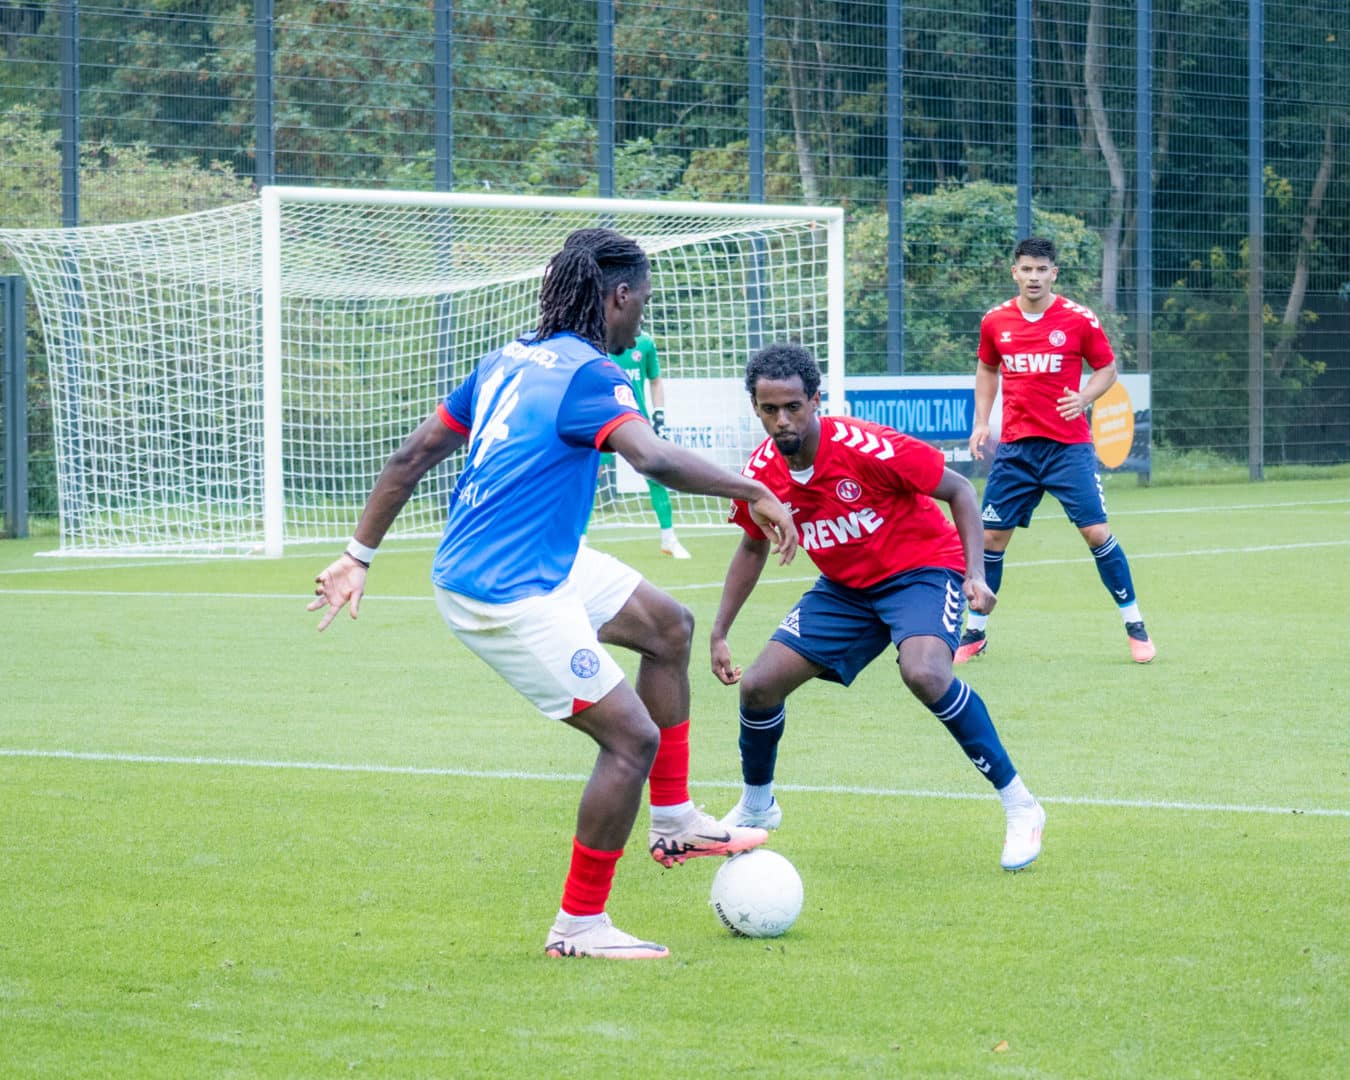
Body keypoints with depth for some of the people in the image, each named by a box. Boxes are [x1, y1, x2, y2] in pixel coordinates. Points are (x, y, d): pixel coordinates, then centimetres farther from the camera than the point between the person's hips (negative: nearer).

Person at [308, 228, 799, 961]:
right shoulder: (589, 374, -16)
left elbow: (414, 454, 13)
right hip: (508, 595, -10)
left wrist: (358, 556, 18)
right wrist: (753, 493, -23)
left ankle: (674, 824, 29)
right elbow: (653, 459, -33)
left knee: (669, 628, 21)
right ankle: (578, 926, 3)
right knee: (633, 739, -7)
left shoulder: (508, 360, 11)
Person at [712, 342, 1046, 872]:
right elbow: (753, 549, 11)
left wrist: (976, 574, -24)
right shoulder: (762, 474, -11)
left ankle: (1020, 807, -21)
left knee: (924, 673, -34)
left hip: (921, 569, -6)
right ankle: (756, 807, 28)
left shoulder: (867, 447, -27)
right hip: (845, 587, 6)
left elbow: (958, 490, -14)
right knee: (758, 686, -2)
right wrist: (720, 634, 9)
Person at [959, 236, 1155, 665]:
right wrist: (981, 422, 9)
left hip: (1069, 444, -3)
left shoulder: (1080, 320, -5)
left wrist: (1083, 398, -14)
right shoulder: (995, 322, 3)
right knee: (991, 536, 2)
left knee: (1097, 532, -9)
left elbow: (1107, 368, 5)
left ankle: (1135, 626, 4)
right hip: (1015, 447, 3)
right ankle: (974, 632, 16)